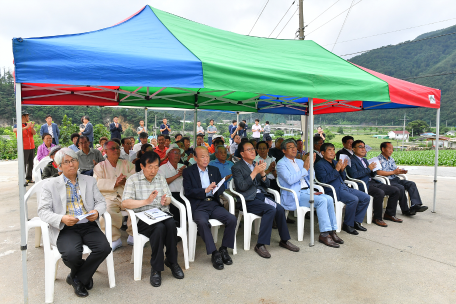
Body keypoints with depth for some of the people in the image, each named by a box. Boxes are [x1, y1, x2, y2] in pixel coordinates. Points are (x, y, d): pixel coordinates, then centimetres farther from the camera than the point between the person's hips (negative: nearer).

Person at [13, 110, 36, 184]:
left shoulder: (28, 124, 13)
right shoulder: (17, 125, -2)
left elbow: (34, 133, 4)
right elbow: (14, 130, -24)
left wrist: (31, 127, -16)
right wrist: (26, 127, -30)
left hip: (32, 147, 5)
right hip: (24, 148, -5)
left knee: (30, 164, 8)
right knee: (23, 164, -7)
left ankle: (29, 178, 17)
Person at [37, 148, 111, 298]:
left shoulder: (90, 181, 15)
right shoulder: (51, 185, 7)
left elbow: (101, 202, 13)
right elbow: (43, 211, 0)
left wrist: (97, 212, -12)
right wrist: (62, 219, -19)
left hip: (88, 225, 2)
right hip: (65, 228, -2)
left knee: (104, 247, -24)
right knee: (72, 254, -30)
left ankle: (77, 278, 3)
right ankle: (84, 275, 8)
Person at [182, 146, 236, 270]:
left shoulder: (214, 170, 18)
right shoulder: (188, 172, 4)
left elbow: (222, 188, 14)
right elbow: (188, 191, -6)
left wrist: (216, 188, -9)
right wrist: (205, 191, -16)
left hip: (214, 204, 4)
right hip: (198, 206, -4)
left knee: (232, 219, -20)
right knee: (202, 222, -35)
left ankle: (224, 249, -1)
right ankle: (214, 253, -20)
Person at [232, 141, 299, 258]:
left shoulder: (257, 165, 17)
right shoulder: (237, 167, -3)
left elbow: (267, 185, 13)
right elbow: (242, 187, -15)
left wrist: (262, 172, -5)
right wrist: (255, 172, -17)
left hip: (261, 196, 6)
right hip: (249, 199, -6)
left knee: (280, 209, -19)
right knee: (271, 210, -29)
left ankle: (284, 240, 1)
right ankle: (260, 244, -20)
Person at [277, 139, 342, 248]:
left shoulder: (300, 161, 21)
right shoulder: (281, 164, -2)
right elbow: (290, 180, -18)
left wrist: (310, 165, 0)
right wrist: (305, 169, -15)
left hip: (306, 191, 7)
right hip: (294, 196, -7)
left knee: (329, 198, -15)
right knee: (321, 200, -25)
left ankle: (332, 231, -8)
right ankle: (324, 234, -20)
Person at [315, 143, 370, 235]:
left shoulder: (335, 162, 21)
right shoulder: (319, 165, -4)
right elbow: (324, 180, -18)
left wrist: (342, 169, 2)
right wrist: (336, 169, -19)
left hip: (344, 187, 9)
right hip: (333, 190, -9)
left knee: (366, 197, -1)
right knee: (354, 199, -29)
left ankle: (356, 221, 8)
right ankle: (347, 225, -11)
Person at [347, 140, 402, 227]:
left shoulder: (364, 160, 23)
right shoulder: (351, 160, -6)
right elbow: (354, 175, -20)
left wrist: (374, 168, 3)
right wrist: (368, 169, -16)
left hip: (372, 182, 9)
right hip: (362, 185, -9)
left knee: (396, 191, 3)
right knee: (380, 193, -34)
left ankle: (389, 214, 15)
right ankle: (377, 218, -16)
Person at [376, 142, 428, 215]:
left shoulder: (391, 159, 23)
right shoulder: (378, 159, -5)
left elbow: (396, 171, 23)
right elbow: (378, 172, -20)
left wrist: (401, 171, -2)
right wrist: (393, 172, -15)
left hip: (395, 179, 9)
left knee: (411, 184, -12)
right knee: (401, 188, -30)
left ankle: (416, 205, -23)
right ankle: (405, 210, -17)